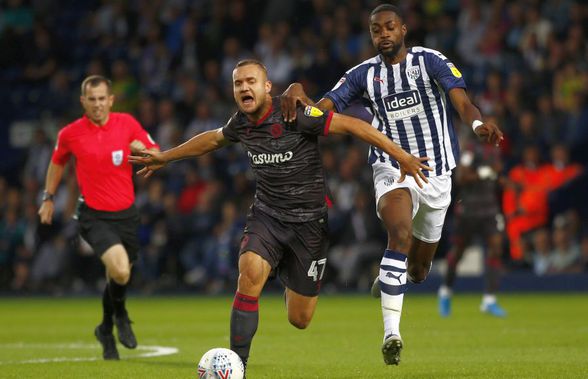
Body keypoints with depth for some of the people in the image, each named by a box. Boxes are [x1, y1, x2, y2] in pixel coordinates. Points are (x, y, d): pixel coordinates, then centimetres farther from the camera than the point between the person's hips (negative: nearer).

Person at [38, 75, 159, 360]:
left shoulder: (127, 123, -1)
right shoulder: (70, 134, -4)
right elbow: (57, 162, 16)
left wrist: (144, 151, -15)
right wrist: (48, 198, 18)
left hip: (126, 214, 3)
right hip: (94, 216, -3)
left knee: (118, 277, 11)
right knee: (120, 270, -24)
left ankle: (106, 329, 39)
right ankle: (120, 315, 8)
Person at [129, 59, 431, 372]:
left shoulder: (293, 114, -19)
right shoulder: (241, 123, -1)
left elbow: (353, 125, -19)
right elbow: (214, 139, 23)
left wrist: (402, 156, -23)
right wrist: (165, 157, 30)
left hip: (308, 221, -3)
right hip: (266, 215, 3)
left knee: (299, 320, 3)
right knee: (251, 273, -29)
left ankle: (290, 280, 42)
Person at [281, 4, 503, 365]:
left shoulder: (430, 61, -4)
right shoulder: (364, 74, 2)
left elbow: (462, 101, -19)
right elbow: (319, 110, -5)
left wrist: (478, 123, -42)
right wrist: (298, 92, -28)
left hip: (436, 174, 1)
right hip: (392, 170, -1)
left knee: (418, 271, 12)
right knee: (401, 234, -32)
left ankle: (390, 278, 51)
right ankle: (391, 333, -34)